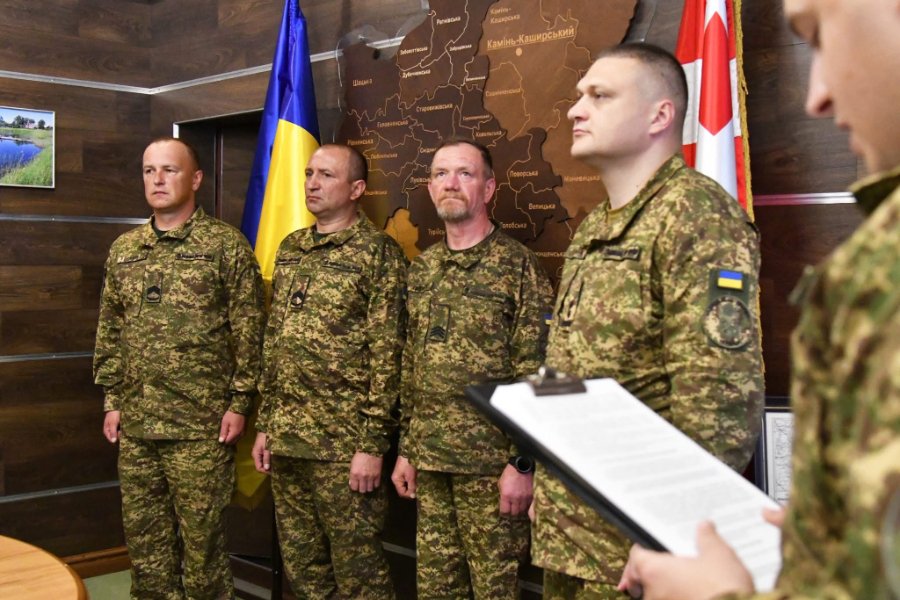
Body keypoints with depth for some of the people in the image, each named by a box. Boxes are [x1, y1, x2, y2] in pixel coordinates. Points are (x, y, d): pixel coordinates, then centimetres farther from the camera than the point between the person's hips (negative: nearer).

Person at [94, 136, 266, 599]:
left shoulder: (226, 245, -4)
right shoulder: (123, 249, 11)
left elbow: (248, 331, -6)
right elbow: (109, 331, 15)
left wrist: (240, 403, -10)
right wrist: (111, 400, 10)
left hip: (200, 425, -5)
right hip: (134, 425, 5)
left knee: (201, 541, 3)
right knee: (144, 541, 13)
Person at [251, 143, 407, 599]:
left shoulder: (378, 253, -8)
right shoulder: (289, 250, 13)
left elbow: (386, 355, -12)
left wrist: (372, 444, -16)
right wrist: (264, 425, 13)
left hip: (344, 443, -7)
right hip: (286, 441, 7)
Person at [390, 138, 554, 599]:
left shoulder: (517, 266, -8)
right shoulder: (421, 269, 11)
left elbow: (535, 375, -11)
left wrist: (523, 462, -14)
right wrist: (406, 450, 13)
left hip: (490, 462, -6)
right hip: (429, 460, 6)